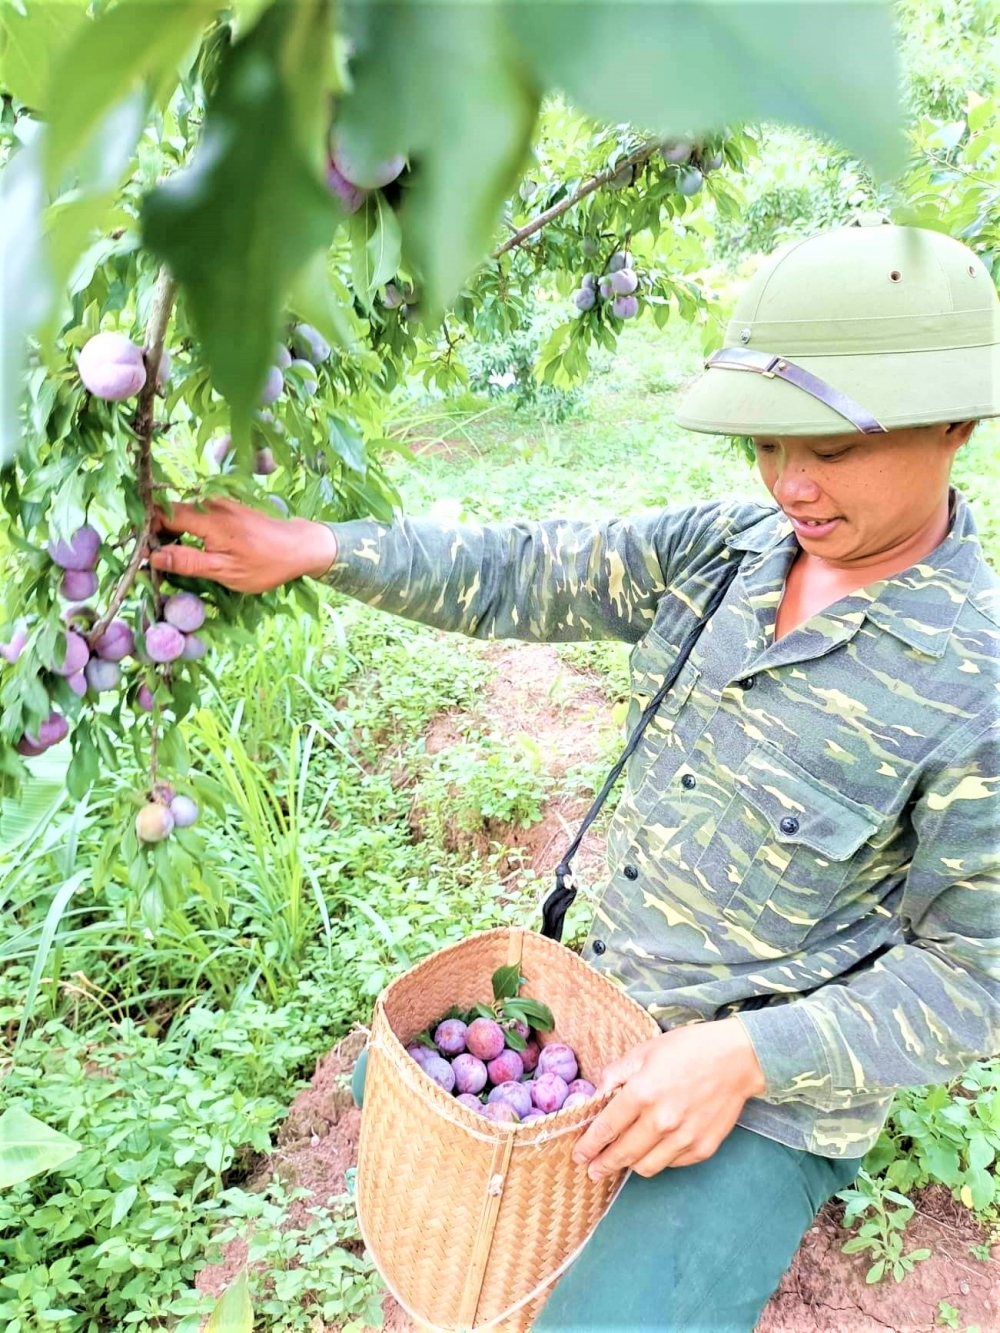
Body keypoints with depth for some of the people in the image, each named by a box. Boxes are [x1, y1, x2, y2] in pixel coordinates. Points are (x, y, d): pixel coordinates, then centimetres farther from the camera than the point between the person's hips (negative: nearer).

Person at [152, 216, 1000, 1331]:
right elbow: (524, 579, -9)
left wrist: (747, 1054, -26)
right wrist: (311, 548, -19)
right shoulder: (727, 544, -8)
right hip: (609, 992, 6)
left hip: (771, 1101, -5)